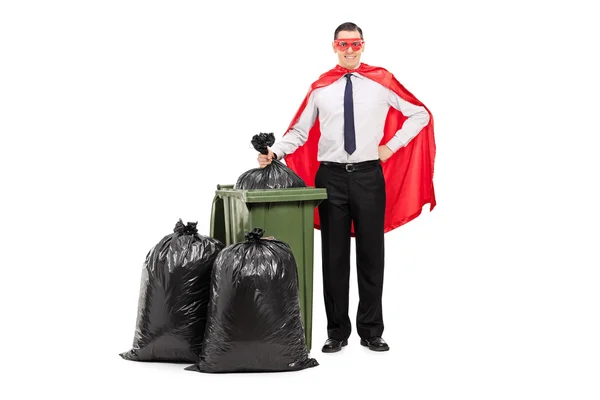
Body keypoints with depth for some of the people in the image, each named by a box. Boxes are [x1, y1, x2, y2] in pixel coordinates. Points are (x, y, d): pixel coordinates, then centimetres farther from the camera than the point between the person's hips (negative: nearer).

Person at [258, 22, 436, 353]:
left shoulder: (381, 81, 1)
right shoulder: (320, 88, 4)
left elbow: (420, 114, 7)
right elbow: (299, 131, 5)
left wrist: (391, 145, 1)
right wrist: (274, 152, -11)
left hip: (369, 176, -1)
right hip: (331, 177, 1)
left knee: (371, 254, 5)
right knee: (334, 256, 5)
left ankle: (371, 331, 15)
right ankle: (337, 332, 15)